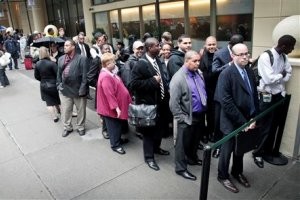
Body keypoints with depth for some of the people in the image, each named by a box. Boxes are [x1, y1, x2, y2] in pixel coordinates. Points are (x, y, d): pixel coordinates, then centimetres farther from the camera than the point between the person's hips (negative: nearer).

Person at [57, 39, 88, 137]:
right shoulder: (61, 59, 9)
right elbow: (59, 73, 16)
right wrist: (59, 84, 6)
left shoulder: (81, 58, -10)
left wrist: (82, 89, -17)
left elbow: (84, 75, -14)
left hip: (78, 90, -4)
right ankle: (67, 127, 31)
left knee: (80, 110, 11)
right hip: (65, 90, 5)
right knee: (65, 110, 13)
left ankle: (81, 127, 29)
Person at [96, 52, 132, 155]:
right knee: (114, 126, 6)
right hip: (112, 108, -9)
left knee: (118, 125, 22)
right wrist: (116, 107, -24)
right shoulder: (106, 77, -25)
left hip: (116, 105, 9)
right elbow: (109, 94, -27)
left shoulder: (109, 74, 7)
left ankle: (117, 140, 39)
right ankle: (115, 145, 21)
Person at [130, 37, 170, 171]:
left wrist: (166, 95, 5)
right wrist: (152, 81, -24)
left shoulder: (157, 60, 6)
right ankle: (149, 157, 24)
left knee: (158, 127, 22)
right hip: (148, 103, -8)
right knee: (149, 130, 7)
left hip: (159, 101, 8)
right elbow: (134, 84, -23)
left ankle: (156, 147, 45)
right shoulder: (140, 64, -19)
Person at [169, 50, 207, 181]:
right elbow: (174, 103, -19)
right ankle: (180, 168, 25)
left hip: (200, 115, 7)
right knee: (183, 143, 8)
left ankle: (192, 158, 46)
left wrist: (205, 109, 12)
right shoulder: (178, 78, -18)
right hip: (188, 117, -7)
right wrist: (182, 118, -17)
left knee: (196, 140, 24)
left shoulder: (199, 73, 4)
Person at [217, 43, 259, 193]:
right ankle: (223, 176, 33)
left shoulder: (250, 72, 5)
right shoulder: (226, 73, -18)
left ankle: (237, 172, 45)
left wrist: (253, 118, -2)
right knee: (228, 149, 11)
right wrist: (242, 121, -20)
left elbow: (254, 96, 8)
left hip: (247, 120, 7)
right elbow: (226, 102, -23)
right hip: (232, 121, -6)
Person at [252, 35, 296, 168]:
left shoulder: (283, 57, 5)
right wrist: (281, 75, -7)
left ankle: (269, 150, 34)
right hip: (268, 97, -7)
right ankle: (258, 153, 19)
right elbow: (269, 79, -25)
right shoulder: (265, 57, -19)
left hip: (280, 95, 7)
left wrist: (281, 85, -9)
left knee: (274, 125, 17)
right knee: (265, 127, 2)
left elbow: (289, 73, 8)